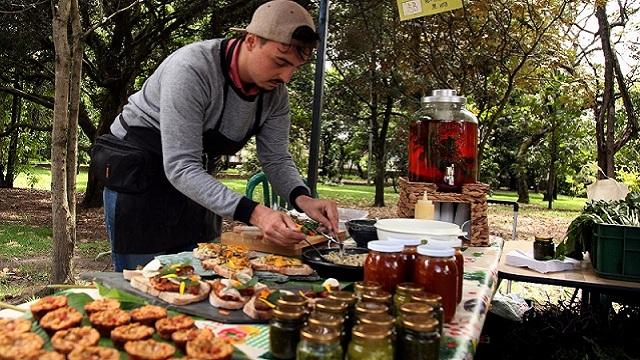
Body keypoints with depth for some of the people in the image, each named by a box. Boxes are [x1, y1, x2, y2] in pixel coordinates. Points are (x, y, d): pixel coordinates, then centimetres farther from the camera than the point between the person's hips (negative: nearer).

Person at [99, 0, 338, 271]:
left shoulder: (275, 91, -10)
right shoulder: (191, 70, -31)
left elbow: (276, 159, -6)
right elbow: (180, 167, -35)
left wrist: (302, 198, -27)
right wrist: (253, 213, -44)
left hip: (194, 183, 6)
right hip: (137, 176, -6)